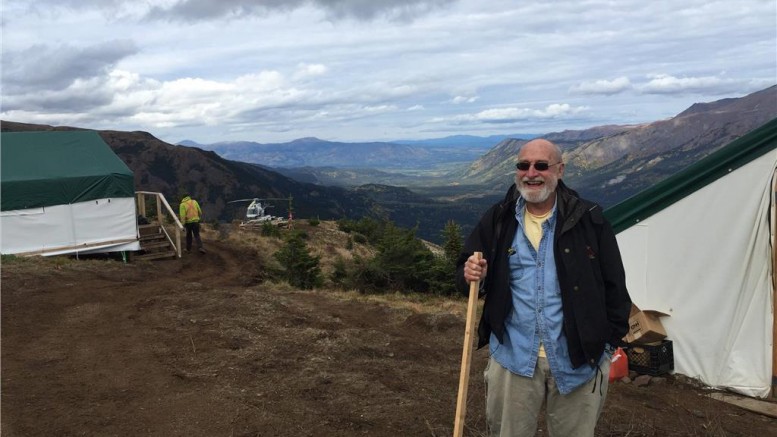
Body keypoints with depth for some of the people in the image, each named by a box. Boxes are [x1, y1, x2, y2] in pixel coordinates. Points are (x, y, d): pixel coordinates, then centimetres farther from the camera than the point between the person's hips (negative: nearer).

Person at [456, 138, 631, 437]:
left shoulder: (588, 219, -4)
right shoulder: (497, 220, 1)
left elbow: (613, 286, 1)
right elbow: (465, 270, 7)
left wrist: (612, 342, 1)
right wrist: (471, 275, -16)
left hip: (579, 359, -1)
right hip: (512, 357, 1)